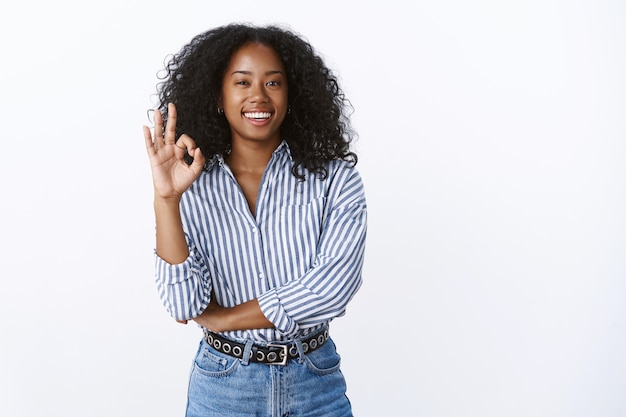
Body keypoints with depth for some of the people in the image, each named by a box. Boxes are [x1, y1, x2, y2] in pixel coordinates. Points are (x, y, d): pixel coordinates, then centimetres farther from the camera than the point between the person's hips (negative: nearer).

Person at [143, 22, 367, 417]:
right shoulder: (194, 190, -6)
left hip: (316, 384, 0)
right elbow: (185, 306, -14)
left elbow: (335, 285, -20)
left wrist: (221, 317, -13)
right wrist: (166, 200, -24)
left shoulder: (334, 179, -8)